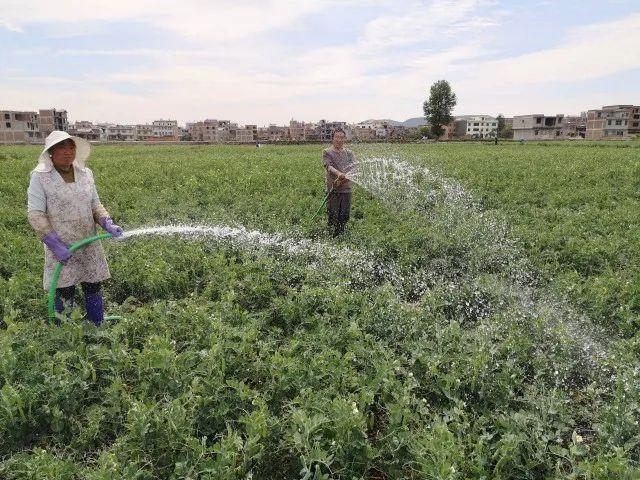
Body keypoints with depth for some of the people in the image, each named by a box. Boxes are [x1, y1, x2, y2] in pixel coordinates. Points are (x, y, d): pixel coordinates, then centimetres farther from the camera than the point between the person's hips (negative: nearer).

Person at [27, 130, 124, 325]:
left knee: (94, 290, 11)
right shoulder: (40, 177, -9)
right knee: (64, 295, 5)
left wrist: (108, 223, -11)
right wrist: (55, 245, -19)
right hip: (61, 248, -3)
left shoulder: (85, 173, 3)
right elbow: (35, 214, -11)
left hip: (90, 247, 4)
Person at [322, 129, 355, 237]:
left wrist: (345, 177, -23)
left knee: (345, 215, 9)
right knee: (333, 214, -1)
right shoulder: (327, 152, 2)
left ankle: (341, 235, 24)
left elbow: (354, 166, -3)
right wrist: (339, 174, -37)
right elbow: (329, 166, -16)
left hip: (346, 188, 3)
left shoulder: (349, 153, 12)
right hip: (333, 189, -3)